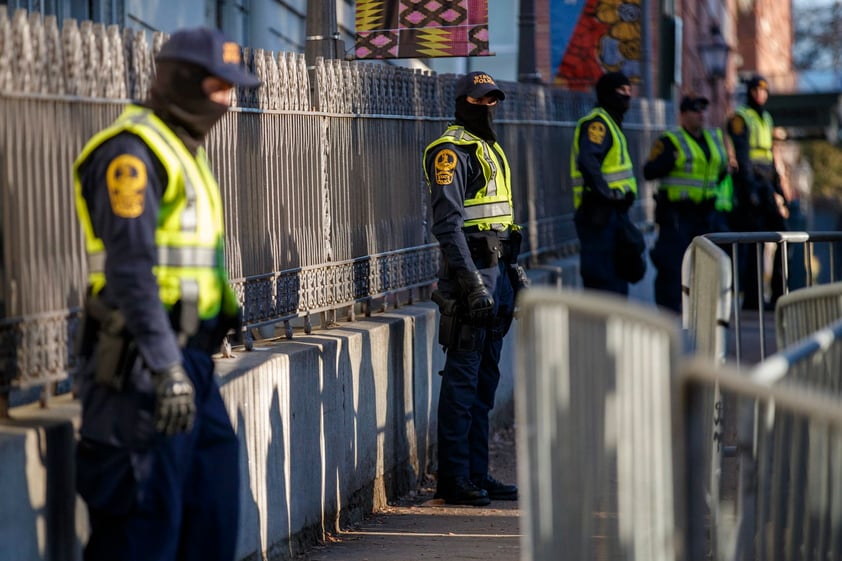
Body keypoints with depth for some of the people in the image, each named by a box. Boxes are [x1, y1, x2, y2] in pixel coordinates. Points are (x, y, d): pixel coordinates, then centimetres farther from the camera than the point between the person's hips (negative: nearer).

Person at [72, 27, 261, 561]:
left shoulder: (183, 151, 18)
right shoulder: (132, 152, -13)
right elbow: (131, 267, -22)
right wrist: (167, 369, -26)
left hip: (188, 354, 10)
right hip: (142, 358, -10)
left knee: (213, 502, 12)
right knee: (144, 515, -8)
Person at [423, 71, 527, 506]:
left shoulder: (490, 150, 20)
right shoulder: (451, 151, -9)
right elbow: (447, 224, -17)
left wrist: (514, 271, 20)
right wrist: (473, 285, -22)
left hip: (497, 271, 9)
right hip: (470, 272, -9)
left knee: (485, 379, 11)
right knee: (462, 379, -8)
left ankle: (476, 473, 16)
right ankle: (454, 479, -5)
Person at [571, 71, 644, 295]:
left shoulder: (611, 123, 21)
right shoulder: (596, 123, -12)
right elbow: (587, 161, -28)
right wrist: (605, 193, -29)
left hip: (613, 211, 11)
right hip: (600, 212, -11)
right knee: (602, 277, -11)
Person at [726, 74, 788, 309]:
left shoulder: (766, 119, 20)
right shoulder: (740, 118, -4)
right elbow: (741, 156, -13)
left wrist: (778, 192, 18)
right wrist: (750, 189, -20)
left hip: (766, 186, 8)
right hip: (749, 184, -8)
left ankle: (779, 295, 5)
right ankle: (751, 299, -3)